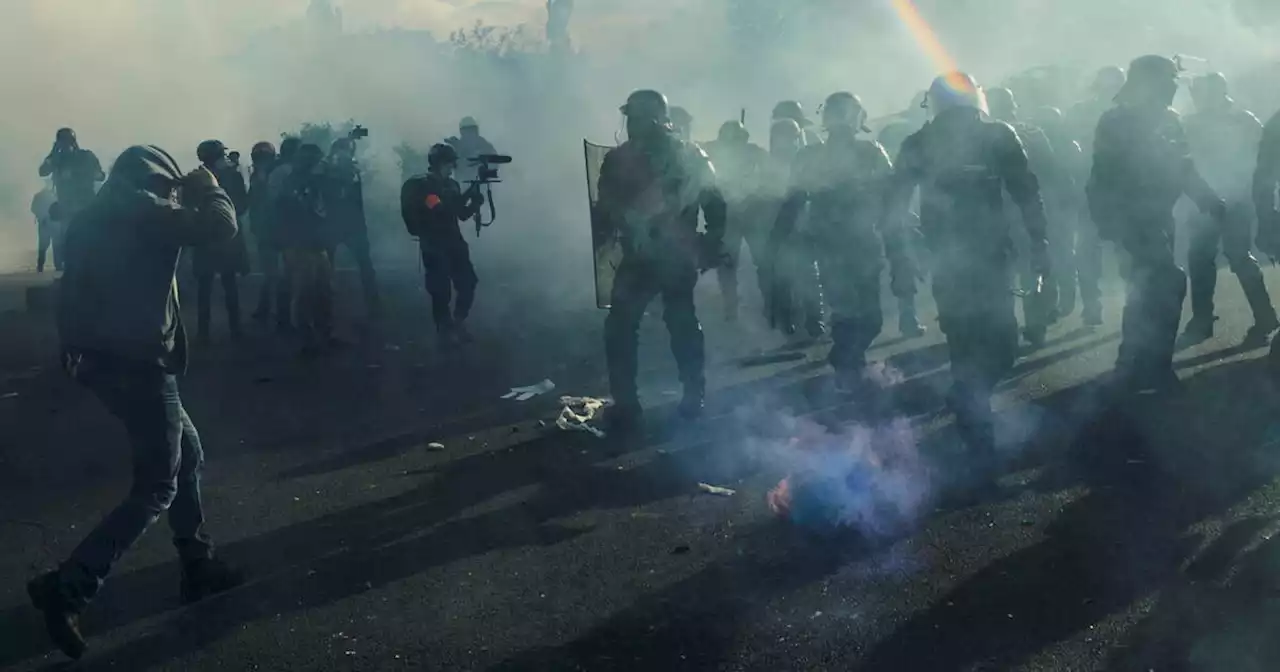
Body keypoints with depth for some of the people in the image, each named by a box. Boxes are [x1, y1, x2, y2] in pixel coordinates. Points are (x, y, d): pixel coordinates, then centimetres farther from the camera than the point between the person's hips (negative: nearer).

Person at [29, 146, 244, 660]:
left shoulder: (96, 217, 14)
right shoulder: (142, 209, -12)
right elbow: (220, 226, -16)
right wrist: (207, 189, 3)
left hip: (103, 360, 10)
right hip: (137, 364, -10)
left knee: (187, 456, 21)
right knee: (156, 489, -3)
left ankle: (198, 566, 27)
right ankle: (67, 588, -9)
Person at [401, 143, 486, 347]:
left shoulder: (451, 185, 12)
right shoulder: (420, 186, -9)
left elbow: (462, 215, 12)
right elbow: (439, 209, -23)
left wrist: (475, 202, -7)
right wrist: (465, 196, -28)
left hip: (455, 243, 7)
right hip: (433, 246, -7)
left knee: (468, 283, 5)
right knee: (441, 291, -6)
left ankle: (458, 324, 22)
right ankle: (445, 331, 7)